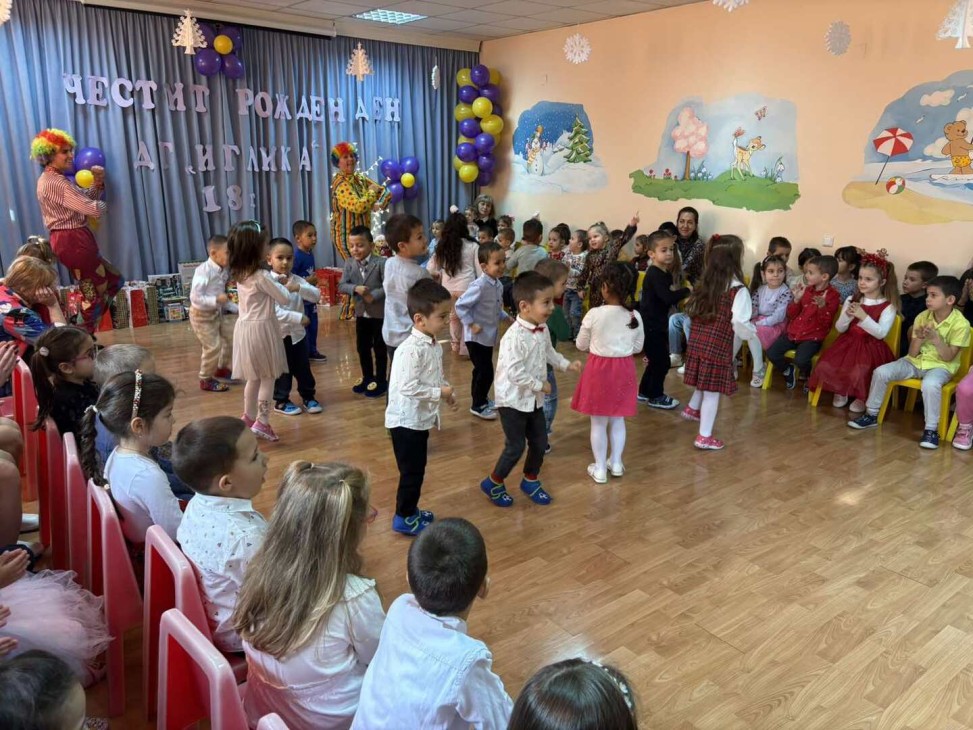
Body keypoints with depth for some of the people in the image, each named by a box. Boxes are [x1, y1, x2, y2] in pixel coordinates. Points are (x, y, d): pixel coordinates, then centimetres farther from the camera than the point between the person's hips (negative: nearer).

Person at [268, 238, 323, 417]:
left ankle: (308, 397, 29)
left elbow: (317, 296, -11)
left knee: (303, 367, 14)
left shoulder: (297, 280, 0)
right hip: (279, 335, -4)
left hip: (298, 333, 4)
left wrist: (298, 287, -27)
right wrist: (299, 318, -27)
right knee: (283, 370, 8)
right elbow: (274, 312, -25)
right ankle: (281, 401, 23)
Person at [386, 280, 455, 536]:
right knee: (411, 471, 3)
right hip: (406, 420, -9)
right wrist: (439, 393, -21)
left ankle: (411, 510, 36)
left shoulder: (434, 346, 5)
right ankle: (403, 518, 19)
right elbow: (408, 388, -30)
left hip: (421, 419, 9)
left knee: (418, 469, 20)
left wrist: (448, 393, 3)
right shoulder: (411, 350, -26)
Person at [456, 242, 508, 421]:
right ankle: (478, 405, 14)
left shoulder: (498, 285, 3)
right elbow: (460, 305, -23)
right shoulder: (480, 285, -24)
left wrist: (505, 317, 4)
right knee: (485, 372, -3)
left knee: (483, 371, 21)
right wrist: (471, 325, -21)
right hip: (476, 337, -8)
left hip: (489, 336, 8)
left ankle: (482, 399, 37)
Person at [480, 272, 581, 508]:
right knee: (515, 447, 0)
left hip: (534, 399, 8)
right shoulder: (514, 336, -29)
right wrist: (540, 385, -22)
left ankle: (530, 481, 37)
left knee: (540, 443, 15)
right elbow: (514, 373, -31)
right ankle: (493, 483, 22)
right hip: (513, 399, -8)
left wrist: (566, 364, 8)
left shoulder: (543, 329, -1)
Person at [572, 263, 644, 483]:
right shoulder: (635, 316, -6)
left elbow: (581, 345, -4)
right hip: (624, 369, 3)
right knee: (617, 419, 20)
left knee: (598, 422, 9)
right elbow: (637, 347, 5)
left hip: (599, 368, -3)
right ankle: (616, 463, 30)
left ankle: (600, 469, 17)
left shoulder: (594, 314, -16)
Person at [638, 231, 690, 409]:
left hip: (657, 325, 10)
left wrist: (677, 293, -6)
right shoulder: (654, 275, -20)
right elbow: (668, 297, -32)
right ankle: (655, 397, 11)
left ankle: (644, 392, 30)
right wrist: (686, 291, -22)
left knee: (656, 361, 18)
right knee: (662, 362, -2)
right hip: (650, 326, -10)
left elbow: (669, 295, 13)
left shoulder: (666, 273, 10)